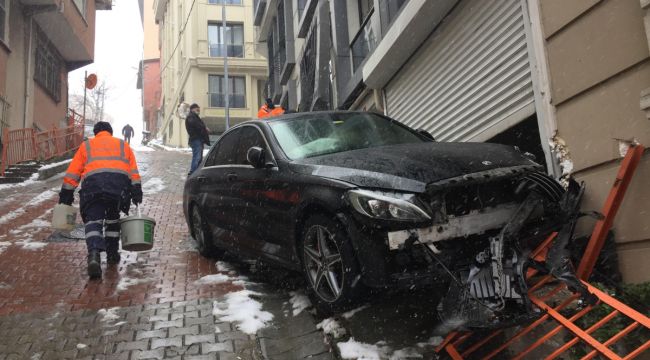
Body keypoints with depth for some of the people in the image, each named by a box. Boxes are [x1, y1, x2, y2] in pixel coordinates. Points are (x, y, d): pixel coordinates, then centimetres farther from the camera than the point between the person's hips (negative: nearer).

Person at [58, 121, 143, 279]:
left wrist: (66, 193, 23)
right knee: (113, 218, 23)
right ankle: (112, 253, 26)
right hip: (120, 182, 2)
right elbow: (133, 172, 16)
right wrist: (136, 192, 11)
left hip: (92, 182, -1)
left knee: (93, 220, -1)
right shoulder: (123, 145, 29)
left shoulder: (86, 145, 27)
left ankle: (94, 254, -25)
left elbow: (72, 172, 20)